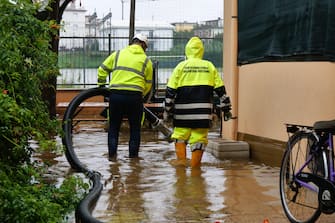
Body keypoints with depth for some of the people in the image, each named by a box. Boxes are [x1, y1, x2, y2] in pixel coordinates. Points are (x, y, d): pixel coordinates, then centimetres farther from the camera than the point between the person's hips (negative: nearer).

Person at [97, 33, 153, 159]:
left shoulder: (118, 54, 11)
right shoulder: (146, 61, 8)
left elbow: (102, 70, 14)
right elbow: (148, 84, 10)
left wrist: (101, 85, 29)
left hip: (116, 94, 1)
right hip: (135, 96, -1)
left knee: (114, 127, 13)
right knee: (135, 128, 13)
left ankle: (112, 154, 11)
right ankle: (133, 155, 14)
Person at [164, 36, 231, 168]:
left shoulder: (181, 66, 4)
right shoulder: (209, 66, 9)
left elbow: (170, 90, 1)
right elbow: (220, 89, 9)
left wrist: (167, 110, 7)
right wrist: (226, 108, 15)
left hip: (183, 110, 0)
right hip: (203, 111, 0)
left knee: (180, 134, 14)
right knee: (199, 137, 4)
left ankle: (181, 159, 5)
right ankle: (195, 164, 5)